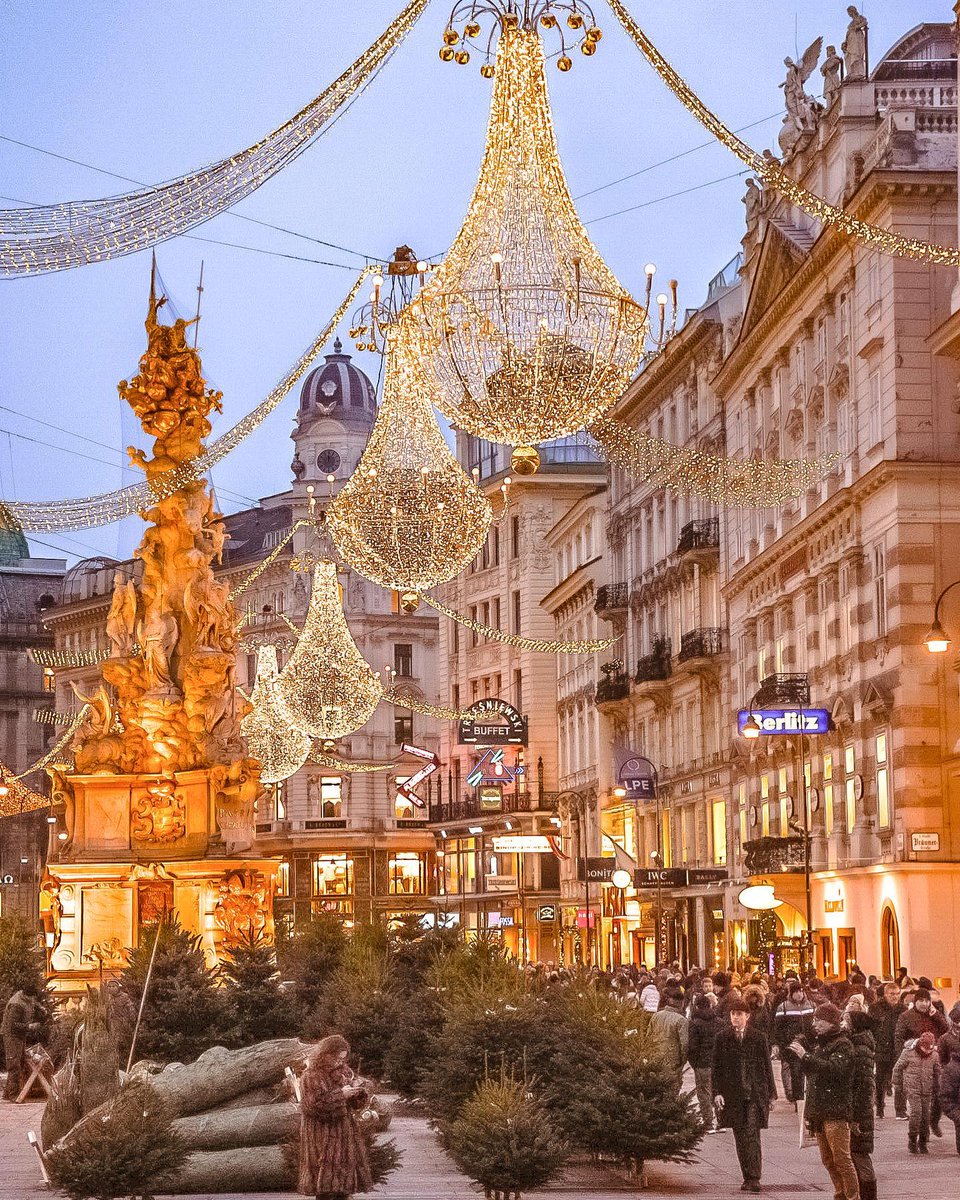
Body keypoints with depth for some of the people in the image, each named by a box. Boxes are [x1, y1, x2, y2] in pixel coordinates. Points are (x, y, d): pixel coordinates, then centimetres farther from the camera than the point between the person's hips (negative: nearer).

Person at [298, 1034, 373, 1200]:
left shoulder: (345, 1071, 9)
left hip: (345, 1132, 6)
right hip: (321, 1134, -6)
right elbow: (315, 1105, -19)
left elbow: (358, 1104, 12)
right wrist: (340, 1094, -23)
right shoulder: (311, 1076, -9)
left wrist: (358, 1090, -11)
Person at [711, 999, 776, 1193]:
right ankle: (748, 1177, 13)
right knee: (740, 1137, 5)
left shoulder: (758, 1037, 4)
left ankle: (754, 1178, -14)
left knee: (752, 1135, -11)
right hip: (732, 1094, 2)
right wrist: (717, 1092, -4)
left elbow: (766, 1066, 8)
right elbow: (716, 1067, 5)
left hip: (755, 1093, -2)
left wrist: (771, 1093, 7)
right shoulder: (722, 1038, 5)